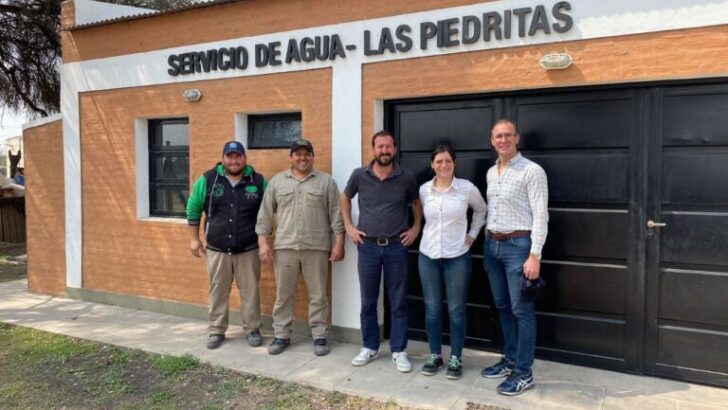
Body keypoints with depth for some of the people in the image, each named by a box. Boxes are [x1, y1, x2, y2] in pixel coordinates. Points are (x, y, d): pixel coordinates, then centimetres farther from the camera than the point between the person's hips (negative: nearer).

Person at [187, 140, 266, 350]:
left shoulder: (258, 181, 0)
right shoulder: (208, 180, 0)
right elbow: (193, 209, 7)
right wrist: (194, 239, 5)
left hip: (248, 250, 0)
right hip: (216, 250, 1)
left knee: (250, 291, 6)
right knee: (218, 292, 9)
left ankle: (252, 329, 20)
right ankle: (217, 331, 22)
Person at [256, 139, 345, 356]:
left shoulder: (326, 181, 4)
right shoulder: (277, 181, 9)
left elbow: (336, 214, 1)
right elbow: (265, 213, 8)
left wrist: (338, 243, -5)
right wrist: (263, 241, 1)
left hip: (316, 248, -1)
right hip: (284, 247, 2)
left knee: (318, 295, 5)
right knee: (283, 294, 9)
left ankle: (320, 336, 17)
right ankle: (281, 335, 21)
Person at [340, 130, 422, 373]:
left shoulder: (406, 178, -2)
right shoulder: (359, 175, -2)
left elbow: (416, 203, 15)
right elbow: (345, 198, 14)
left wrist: (416, 227, 4)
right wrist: (349, 226, 6)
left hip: (397, 246, 0)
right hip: (368, 246, 1)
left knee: (398, 302, 5)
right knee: (368, 301, 10)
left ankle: (398, 351, 17)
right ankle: (369, 347, 25)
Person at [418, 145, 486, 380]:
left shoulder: (467, 188, -6)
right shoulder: (424, 190, 0)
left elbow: (481, 210, 12)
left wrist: (472, 234, 6)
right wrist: (426, 233, 7)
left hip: (457, 256, -2)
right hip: (428, 255, 2)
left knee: (456, 309, 4)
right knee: (432, 307, 9)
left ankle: (455, 359, 18)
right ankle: (435, 355, 23)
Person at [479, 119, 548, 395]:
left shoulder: (532, 171, -10)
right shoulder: (491, 173, 12)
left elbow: (541, 216, -13)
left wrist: (535, 255, -19)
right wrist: (487, 244, 17)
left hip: (518, 245, -7)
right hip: (492, 245, 7)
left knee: (521, 310, -1)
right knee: (503, 307, 15)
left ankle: (524, 373, 9)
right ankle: (510, 360, 28)